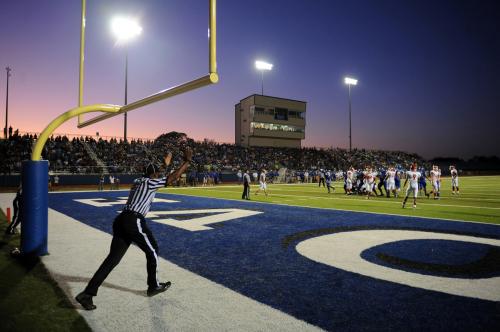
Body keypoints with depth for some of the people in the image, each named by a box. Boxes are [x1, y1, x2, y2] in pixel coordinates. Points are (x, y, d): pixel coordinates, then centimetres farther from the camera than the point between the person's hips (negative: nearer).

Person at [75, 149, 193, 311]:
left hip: (121, 220, 8)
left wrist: (164, 164, 53)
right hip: (134, 222, -8)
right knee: (152, 251, 12)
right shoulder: (151, 182, -2)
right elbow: (173, 177, -5)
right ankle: (154, 286, 25)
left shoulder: (138, 181, 22)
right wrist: (187, 161, 2)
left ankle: (87, 294, 2)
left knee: (113, 258, 7)